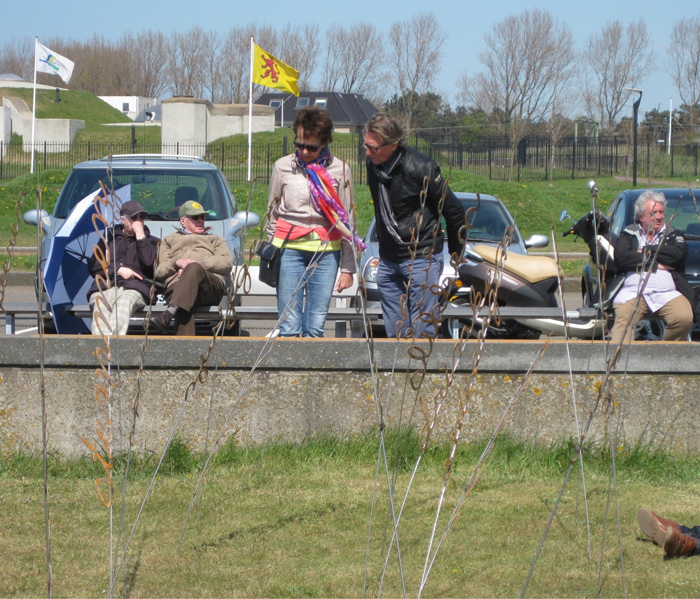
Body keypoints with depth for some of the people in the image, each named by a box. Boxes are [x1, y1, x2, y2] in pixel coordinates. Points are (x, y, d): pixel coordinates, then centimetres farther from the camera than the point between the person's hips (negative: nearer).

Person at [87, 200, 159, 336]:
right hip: (105, 286, 2)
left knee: (124, 304, -40)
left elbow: (150, 262, 3)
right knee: (101, 306, -37)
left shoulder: (150, 241, 26)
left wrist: (140, 236, 6)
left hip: (135, 287, -1)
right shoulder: (109, 237, 29)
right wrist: (118, 270, 2)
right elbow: (93, 266, 18)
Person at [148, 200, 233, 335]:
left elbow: (227, 263, 15)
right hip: (176, 286, 0)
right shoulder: (169, 241, 40)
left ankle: (169, 314, -60)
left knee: (194, 269, -39)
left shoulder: (214, 239, 39)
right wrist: (176, 263, -1)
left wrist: (197, 264, -1)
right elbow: (159, 272, 23)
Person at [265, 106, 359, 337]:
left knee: (316, 326, 0)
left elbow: (346, 222, 7)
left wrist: (348, 267, 6)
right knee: (289, 325, -6)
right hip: (289, 248, 0)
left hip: (326, 251, 0)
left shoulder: (339, 170, 3)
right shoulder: (283, 167, 4)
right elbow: (272, 214, 13)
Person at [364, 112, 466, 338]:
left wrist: (456, 253, 2)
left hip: (422, 258, -6)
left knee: (422, 331, -8)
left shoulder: (420, 168, -18)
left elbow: (454, 210, -7)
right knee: (395, 334, 7)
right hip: (388, 261, 6)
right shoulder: (373, 165, 2)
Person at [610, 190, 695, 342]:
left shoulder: (674, 235, 21)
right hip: (632, 292, -1)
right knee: (623, 320, -31)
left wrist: (646, 251, 1)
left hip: (667, 293, 1)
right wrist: (656, 264, -3)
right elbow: (621, 257, -2)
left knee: (684, 318, -28)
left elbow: (678, 253, -3)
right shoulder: (628, 234, 18)